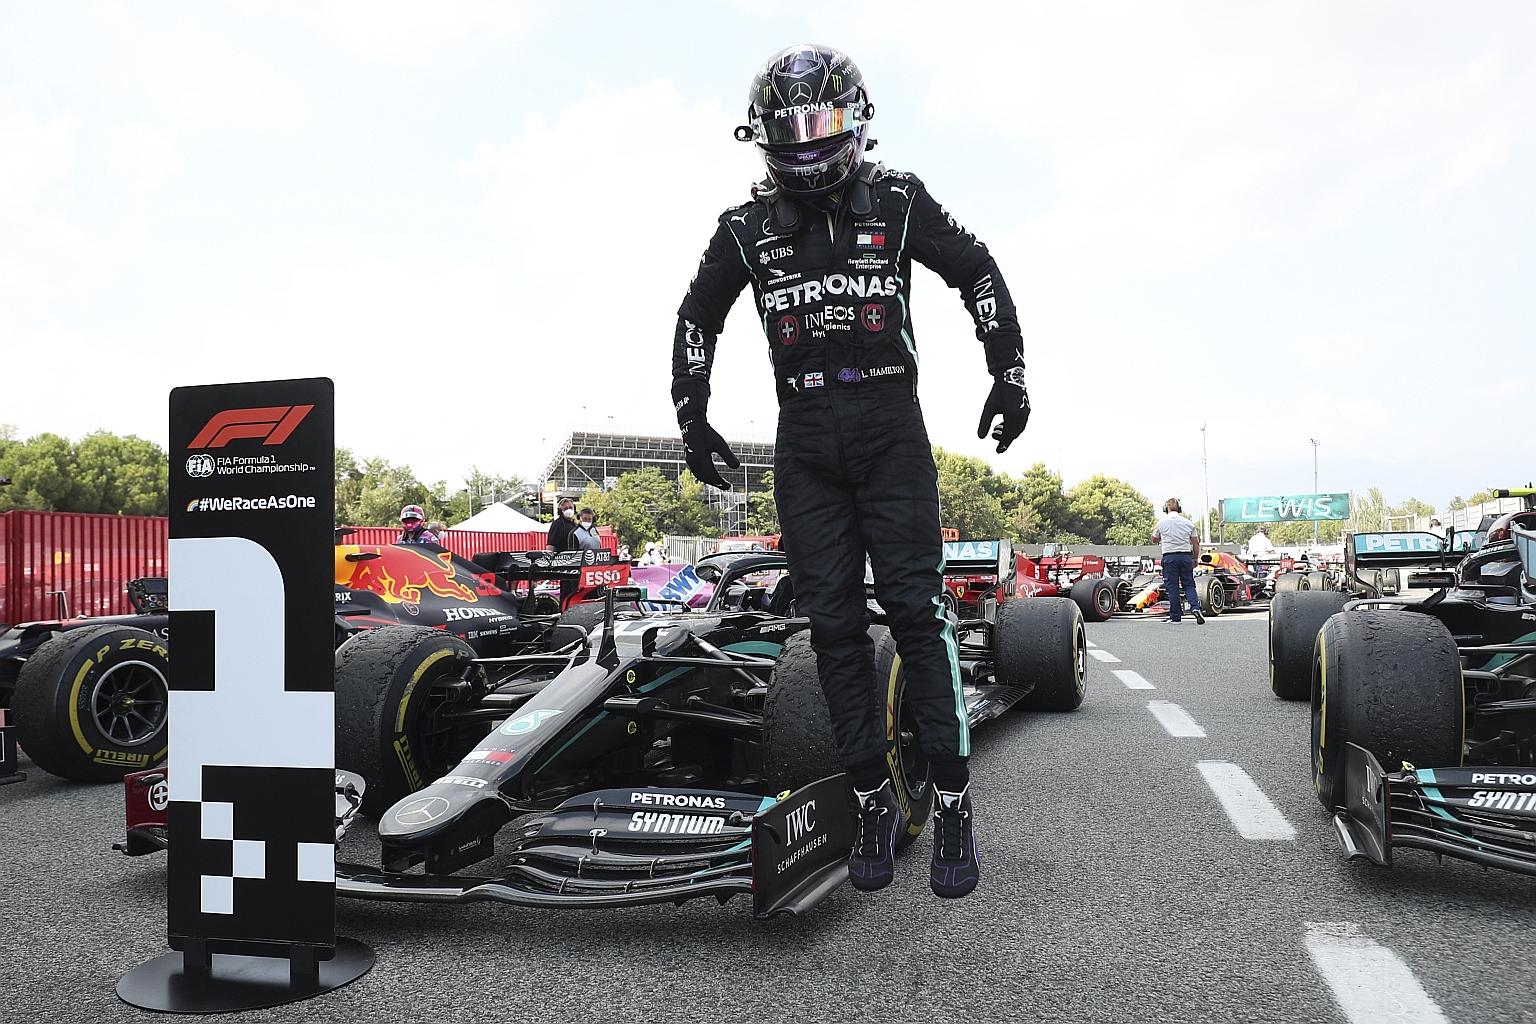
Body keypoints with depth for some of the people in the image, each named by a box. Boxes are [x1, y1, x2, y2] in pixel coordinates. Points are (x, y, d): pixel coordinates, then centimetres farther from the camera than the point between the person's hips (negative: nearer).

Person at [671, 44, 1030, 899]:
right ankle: (875, 802, 8)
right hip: (805, 440, 3)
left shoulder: (898, 201, 4)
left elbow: (978, 272, 13)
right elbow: (698, 317, 20)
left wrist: (1010, 374, 6)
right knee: (835, 623, 0)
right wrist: (693, 416, 13)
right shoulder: (747, 227, 10)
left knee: (917, 607, -9)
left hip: (890, 427, -2)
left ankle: (955, 801, -1)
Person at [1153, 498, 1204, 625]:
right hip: (1186, 556, 2)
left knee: (1172, 587, 2)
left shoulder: (1162, 522, 3)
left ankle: (1175, 616, 2)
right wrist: (1195, 559, 21)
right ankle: (1195, 607, -13)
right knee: (1189, 585, 10)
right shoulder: (1188, 523, 8)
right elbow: (1196, 544, 9)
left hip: (1169, 556, -2)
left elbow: (1155, 539, 18)